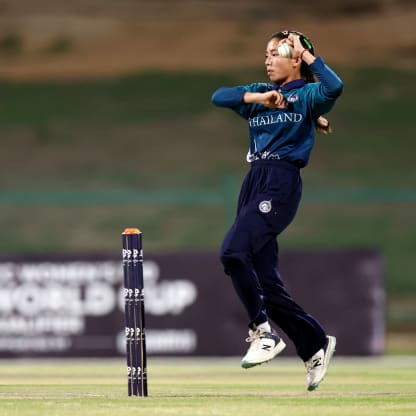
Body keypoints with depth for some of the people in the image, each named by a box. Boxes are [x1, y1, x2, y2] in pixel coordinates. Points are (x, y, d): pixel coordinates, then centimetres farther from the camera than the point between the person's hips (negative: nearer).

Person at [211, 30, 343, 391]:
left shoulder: (308, 94, 2)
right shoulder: (260, 93, 21)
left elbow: (334, 87, -20)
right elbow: (219, 96, 8)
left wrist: (305, 51, -9)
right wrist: (258, 98, -4)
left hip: (282, 182, -8)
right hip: (254, 181, 8)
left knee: (234, 251, -25)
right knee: (265, 281, 4)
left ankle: (263, 332, -16)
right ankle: (316, 344, 17)